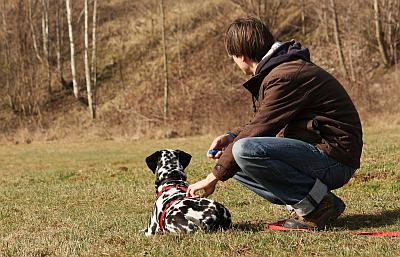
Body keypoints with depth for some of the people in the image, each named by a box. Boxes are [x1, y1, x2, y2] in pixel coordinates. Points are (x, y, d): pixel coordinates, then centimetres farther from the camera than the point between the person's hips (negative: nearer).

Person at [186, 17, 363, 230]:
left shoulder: (285, 76, -18)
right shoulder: (274, 71, 15)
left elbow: (258, 130, -19)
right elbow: (263, 124, 23)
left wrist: (213, 178, -13)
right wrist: (232, 136, 4)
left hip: (334, 156, -10)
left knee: (244, 151, -27)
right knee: (234, 163, 11)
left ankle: (317, 204, -14)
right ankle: (305, 203, 4)